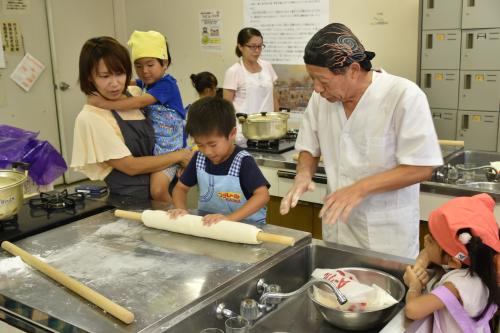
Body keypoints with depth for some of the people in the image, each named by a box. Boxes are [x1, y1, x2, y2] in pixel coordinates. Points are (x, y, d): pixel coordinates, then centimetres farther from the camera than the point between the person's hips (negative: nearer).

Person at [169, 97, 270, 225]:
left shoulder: (243, 162, -15)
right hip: (207, 223, 4)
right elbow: (181, 187, 10)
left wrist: (229, 218, -32)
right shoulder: (199, 158, 0)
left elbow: (263, 195, -23)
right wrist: (181, 209, -10)